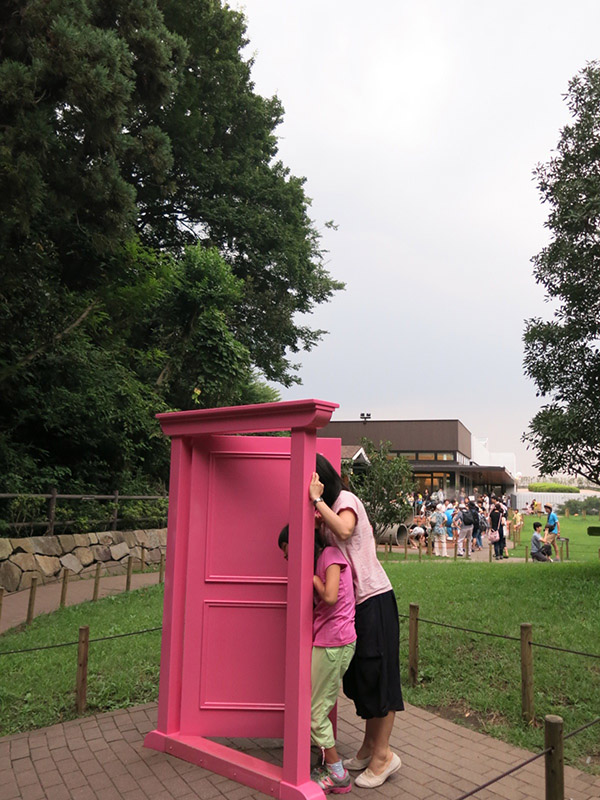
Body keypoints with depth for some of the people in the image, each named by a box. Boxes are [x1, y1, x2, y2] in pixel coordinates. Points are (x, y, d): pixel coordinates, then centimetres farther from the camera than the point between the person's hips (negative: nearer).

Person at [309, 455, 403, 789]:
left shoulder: (345, 499, -12)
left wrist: (317, 499, -26)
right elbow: (330, 543, 6)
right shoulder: (330, 506, 14)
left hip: (373, 598, -9)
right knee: (362, 676, 15)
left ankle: (383, 754, 11)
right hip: (356, 600, 9)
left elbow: (344, 530, -34)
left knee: (377, 675, 0)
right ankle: (370, 747, 27)